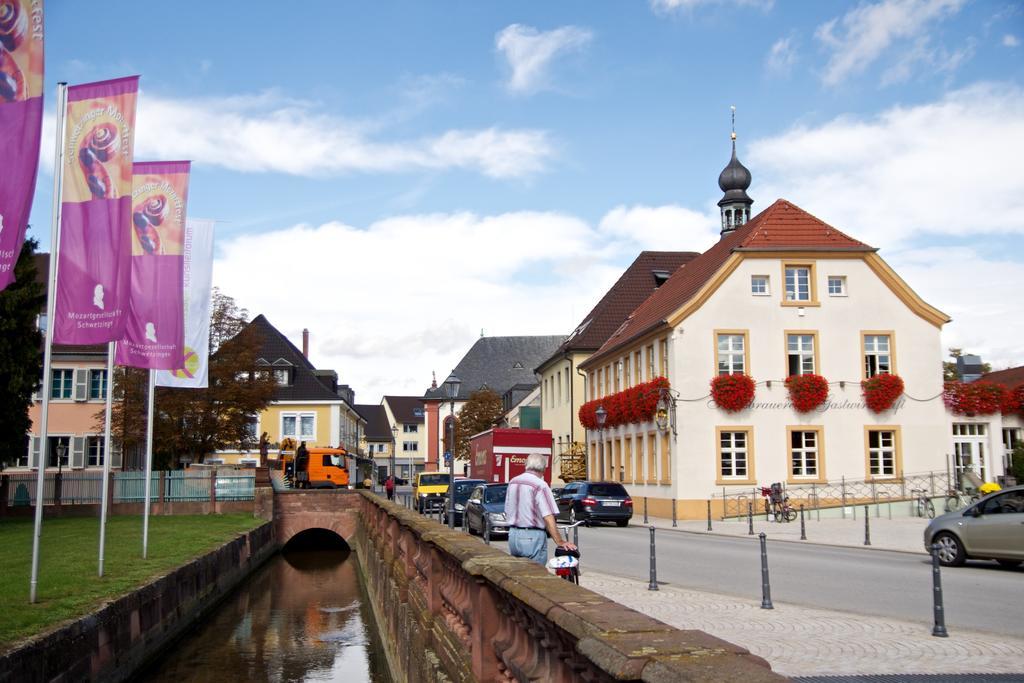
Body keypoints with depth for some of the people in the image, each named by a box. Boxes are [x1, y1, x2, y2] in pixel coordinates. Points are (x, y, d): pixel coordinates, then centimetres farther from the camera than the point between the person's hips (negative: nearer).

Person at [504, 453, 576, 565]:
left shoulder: (512, 482, 9)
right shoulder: (540, 485, -14)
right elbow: (548, 518, -21)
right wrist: (560, 542, -21)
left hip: (513, 535, 7)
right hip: (533, 537, -7)